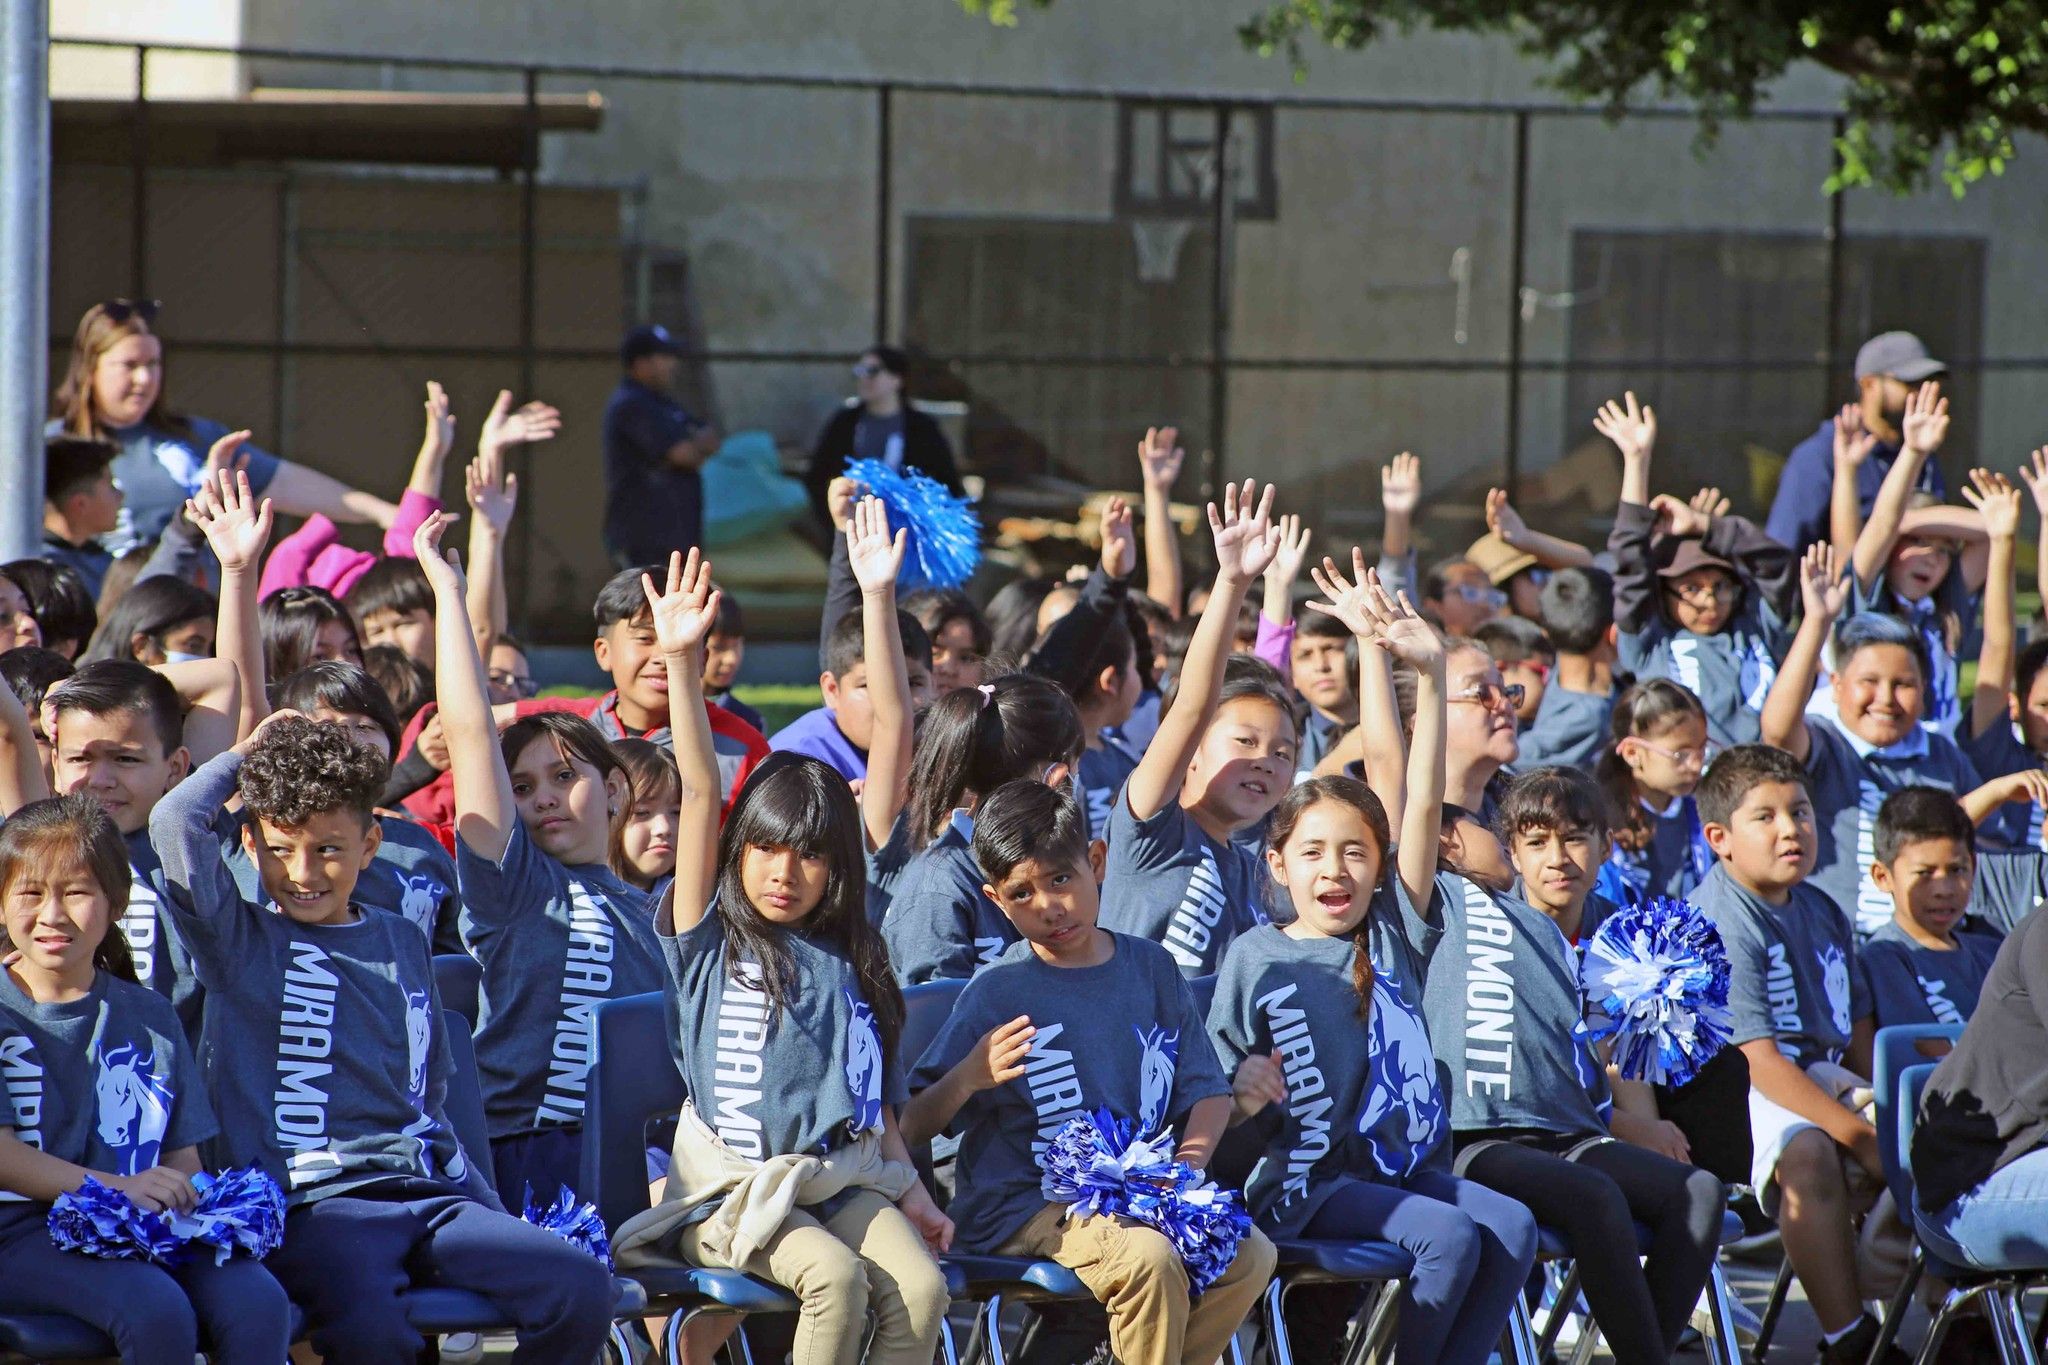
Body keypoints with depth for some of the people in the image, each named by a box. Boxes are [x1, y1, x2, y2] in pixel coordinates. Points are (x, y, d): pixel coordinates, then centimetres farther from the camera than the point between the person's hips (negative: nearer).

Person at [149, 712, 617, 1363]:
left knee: (581, 1287, -19)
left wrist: (493, 1216, 19)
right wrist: (246, 755, 8)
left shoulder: (402, 945, 22)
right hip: (304, 1207, -5)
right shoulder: (240, 940, 7)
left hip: (423, 1193, 5)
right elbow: (175, 822, -11)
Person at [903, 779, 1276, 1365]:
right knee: (1148, 1258, -31)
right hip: (1020, 1205, -5)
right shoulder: (997, 992, -5)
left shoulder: (1152, 969, 8)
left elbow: (1208, 1093, 13)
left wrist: (1188, 1162, -7)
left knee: (1251, 1255, -18)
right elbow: (913, 1127, -5)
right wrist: (967, 1079, -25)